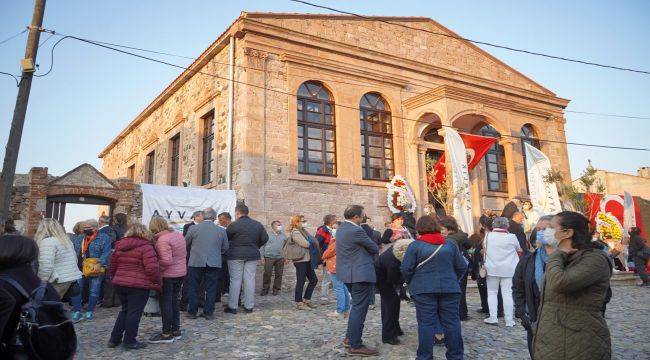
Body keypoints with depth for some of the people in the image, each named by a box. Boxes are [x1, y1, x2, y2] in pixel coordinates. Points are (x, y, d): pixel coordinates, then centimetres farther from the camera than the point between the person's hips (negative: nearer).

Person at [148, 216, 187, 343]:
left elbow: (166, 260, -25)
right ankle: (176, 330, 25)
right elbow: (184, 254, 14)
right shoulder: (179, 235, 7)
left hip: (168, 275, -9)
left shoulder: (162, 240, -20)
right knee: (175, 301, 17)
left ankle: (167, 334, 9)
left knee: (165, 303, 2)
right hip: (181, 272, 9)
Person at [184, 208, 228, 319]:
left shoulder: (193, 228, -4)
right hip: (214, 263, 1)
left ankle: (192, 312, 17)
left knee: (193, 287, 11)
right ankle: (208, 312, 12)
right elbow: (225, 248, 8)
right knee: (211, 288, 8)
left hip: (195, 262, -1)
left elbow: (185, 243, 8)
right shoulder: (221, 231, -1)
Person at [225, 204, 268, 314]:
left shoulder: (234, 225, -9)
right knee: (250, 280, 7)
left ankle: (232, 306, 8)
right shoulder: (258, 225, 5)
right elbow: (265, 238, 7)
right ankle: (249, 306, 12)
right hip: (253, 255, 3)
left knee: (235, 280, 3)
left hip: (236, 255, -3)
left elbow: (225, 239, -2)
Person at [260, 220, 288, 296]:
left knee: (279, 274, 5)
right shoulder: (268, 235, 3)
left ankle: (276, 289, 17)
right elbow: (262, 246, 4)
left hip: (280, 258, 3)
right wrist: (262, 256, -1)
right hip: (269, 257, -3)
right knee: (267, 274, -5)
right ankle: (265, 289, 7)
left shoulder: (283, 235, 11)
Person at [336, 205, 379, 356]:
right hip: (361, 275, -10)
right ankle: (355, 345, 7)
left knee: (356, 307, 22)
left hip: (348, 273, 10)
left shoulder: (341, 229, 10)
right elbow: (375, 249, -8)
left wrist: (366, 254, 8)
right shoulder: (356, 231, -20)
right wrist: (371, 255, 11)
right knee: (359, 309, -1)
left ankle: (349, 338, 30)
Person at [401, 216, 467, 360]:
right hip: (450, 289, 3)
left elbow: (406, 268, -6)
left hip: (424, 289, -3)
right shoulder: (450, 244, 9)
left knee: (426, 323, 2)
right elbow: (462, 267, 12)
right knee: (452, 322, 9)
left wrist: (412, 283, 10)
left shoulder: (415, 245, -3)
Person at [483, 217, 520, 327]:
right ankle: (509, 320, 7)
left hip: (492, 269, 0)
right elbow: (519, 249, 10)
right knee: (507, 293, 4)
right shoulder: (512, 237, -6)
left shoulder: (488, 236, -6)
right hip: (508, 269, 0)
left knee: (492, 292, 10)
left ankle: (493, 318, 7)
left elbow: (484, 249, 7)